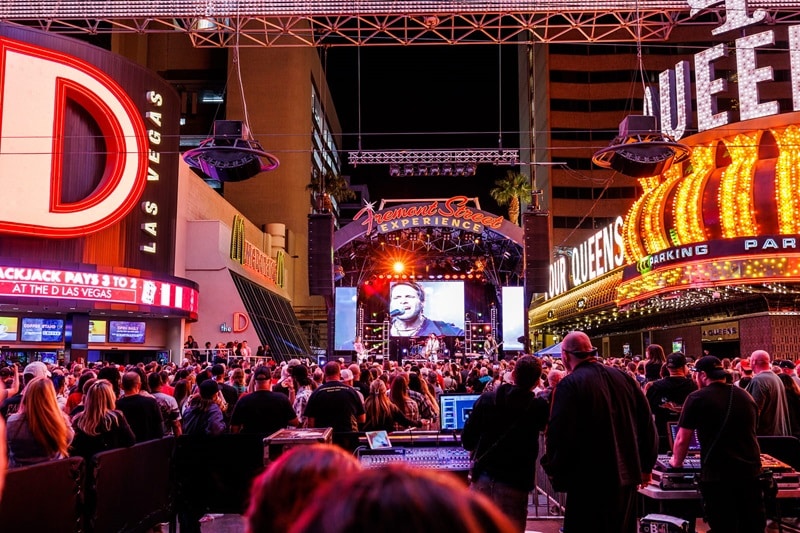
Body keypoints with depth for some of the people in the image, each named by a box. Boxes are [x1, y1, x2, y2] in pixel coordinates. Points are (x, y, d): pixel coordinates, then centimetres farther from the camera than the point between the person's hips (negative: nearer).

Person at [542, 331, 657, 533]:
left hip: (589, 480, -6)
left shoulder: (569, 385, -15)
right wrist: (646, 466, 18)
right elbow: (647, 423, 10)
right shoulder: (624, 377, 6)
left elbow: (559, 434, -18)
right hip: (626, 475, 6)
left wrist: (556, 474, -5)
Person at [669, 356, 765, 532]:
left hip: (717, 475, -5)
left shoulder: (697, 398, -5)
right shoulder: (746, 396, 12)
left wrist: (676, 462, 16)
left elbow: (682, 439, -3)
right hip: (751, 472, 5)